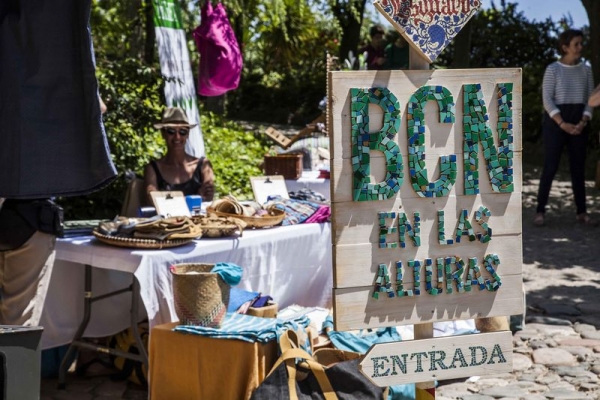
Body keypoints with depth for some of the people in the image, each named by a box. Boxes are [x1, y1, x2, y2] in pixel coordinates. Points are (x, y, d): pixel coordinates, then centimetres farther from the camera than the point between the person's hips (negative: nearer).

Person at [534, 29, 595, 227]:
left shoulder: (585, 70, 8)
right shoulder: (552, 70, -5)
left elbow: (590, 99, 6)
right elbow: (547, 100, -9)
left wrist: (582, 123, -10)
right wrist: (562, 124, -19)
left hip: (579, 123, 4)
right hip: (555, 121, -4)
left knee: (578, 167, 5)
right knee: (550, 166, -7)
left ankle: (581, 212, 10)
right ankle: (540, 211, -3)